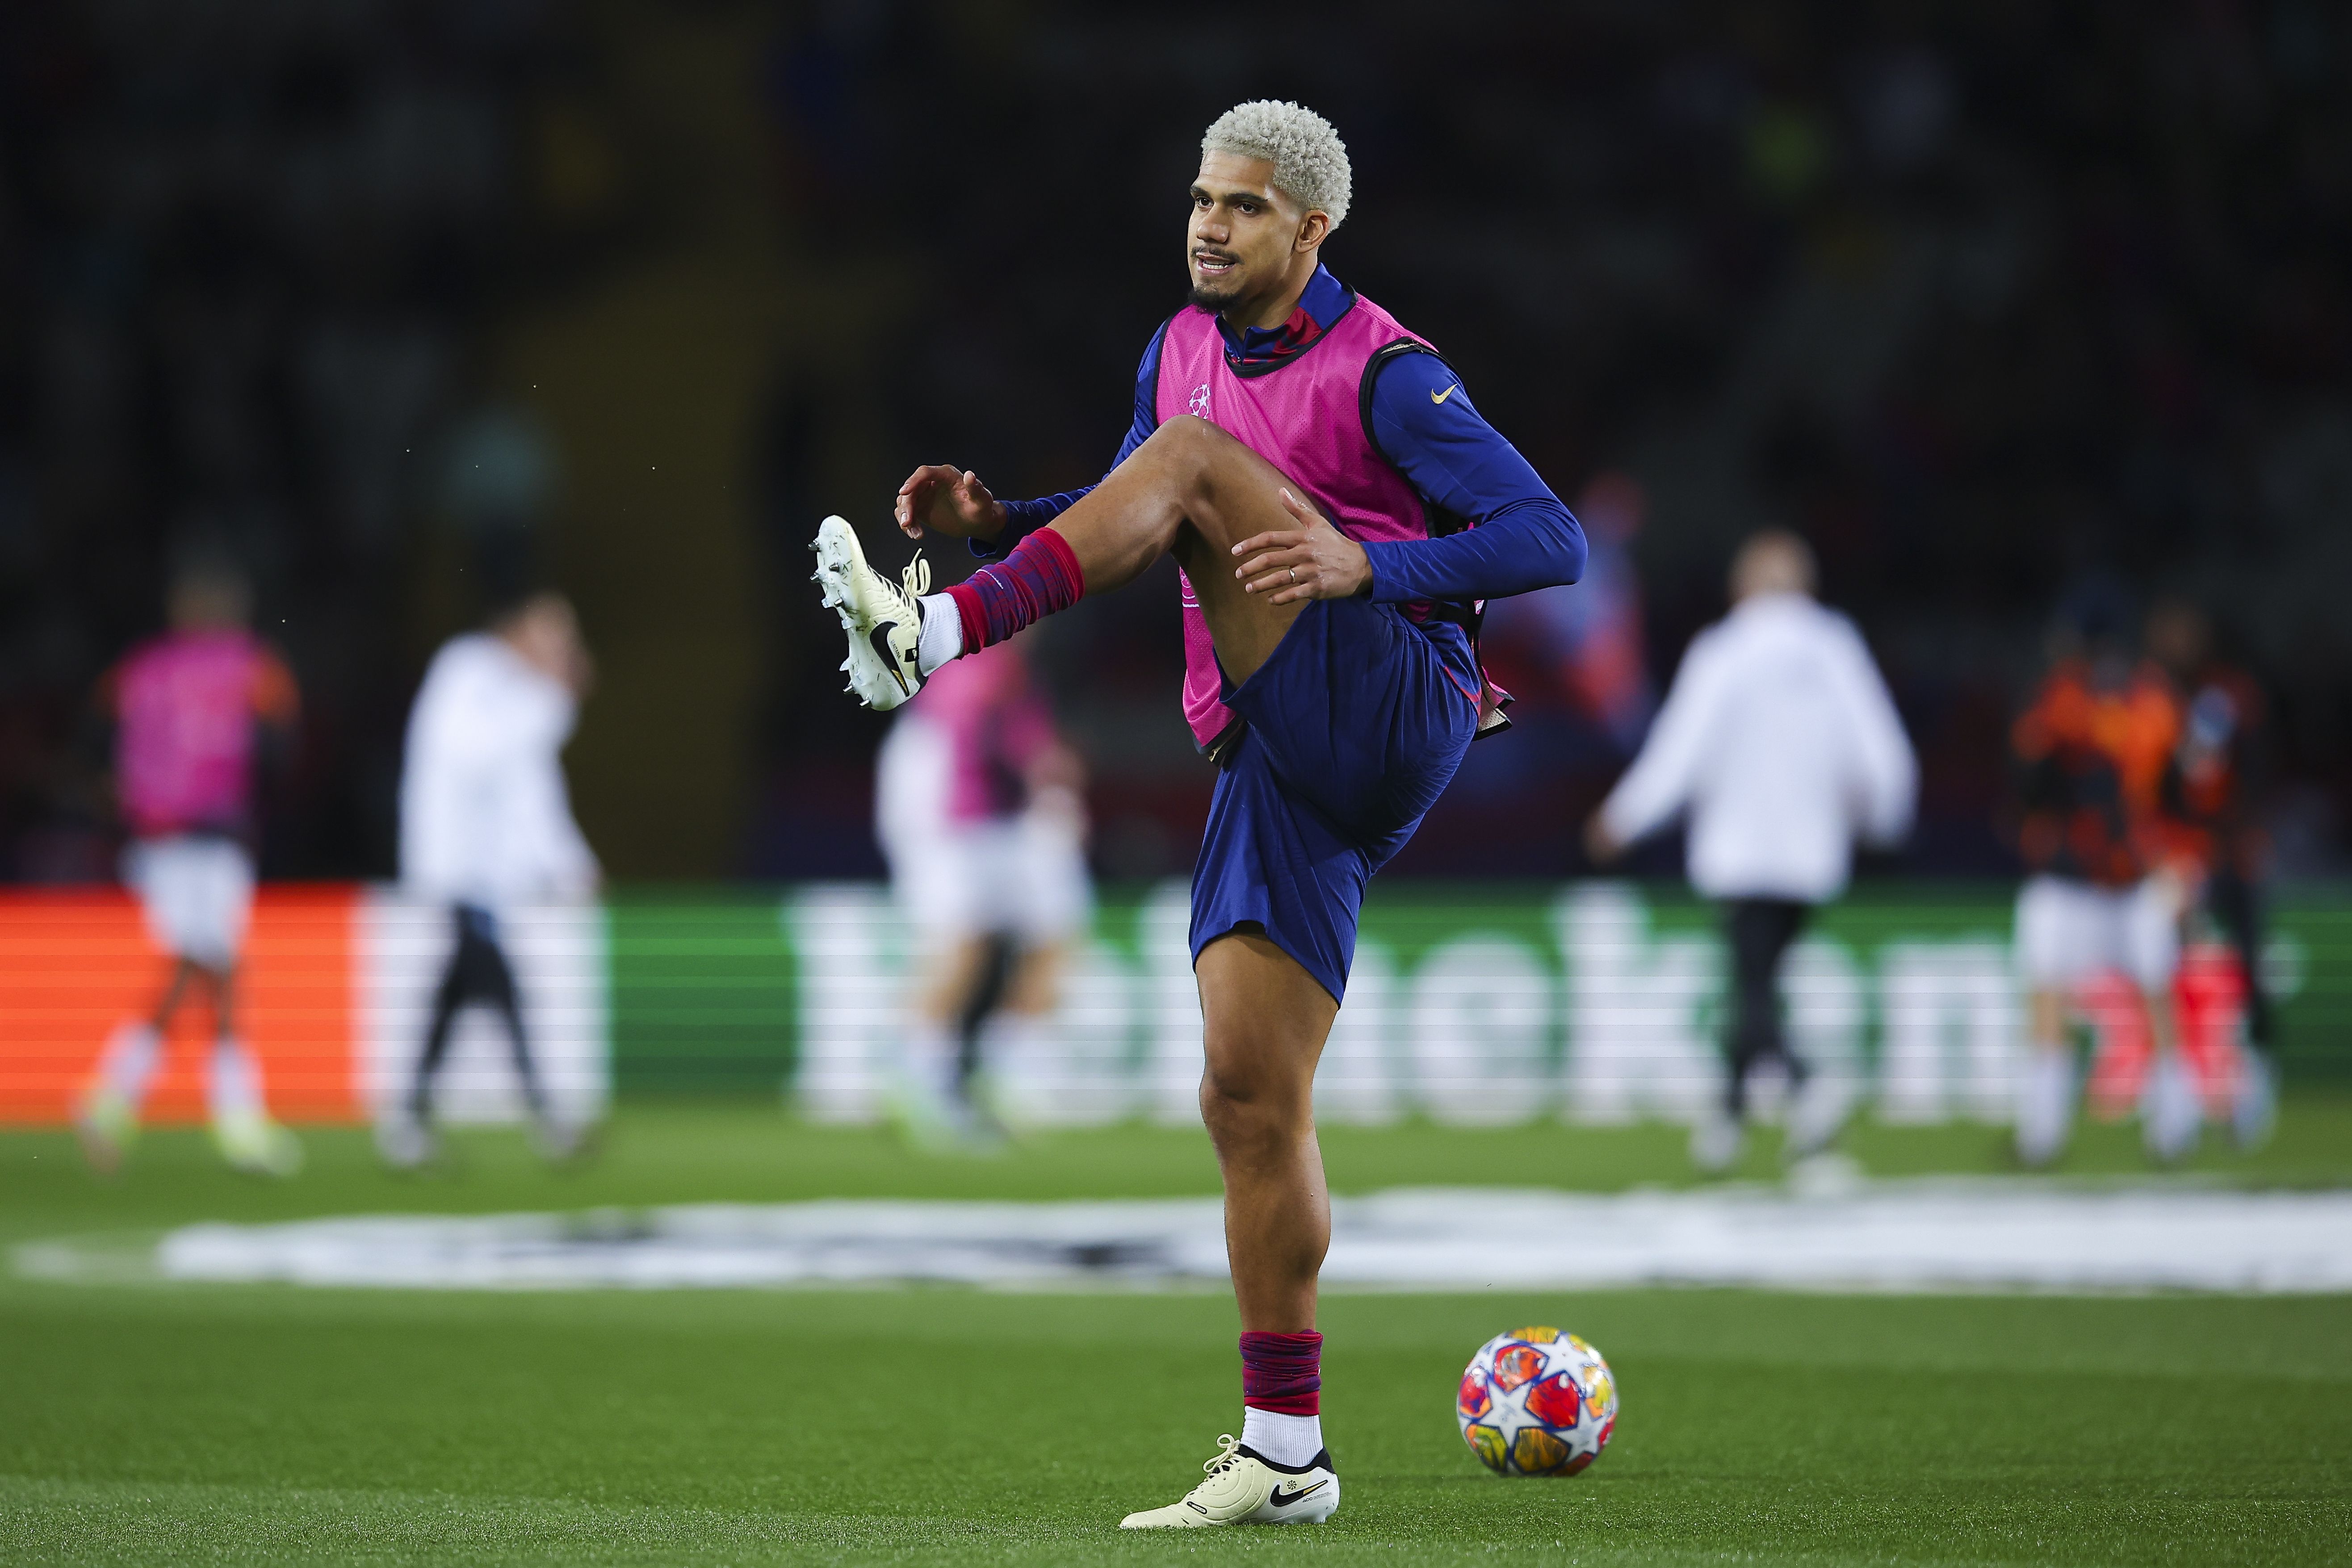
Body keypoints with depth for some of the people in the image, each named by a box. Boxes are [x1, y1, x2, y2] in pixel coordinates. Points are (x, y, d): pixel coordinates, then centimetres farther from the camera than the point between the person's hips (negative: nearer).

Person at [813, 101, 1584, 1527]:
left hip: (1391, 710, -7)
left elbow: (1551, 541, -11)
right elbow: (1131, 528, 29)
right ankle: (1285, 1453, 4)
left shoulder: (1382, 374, -6)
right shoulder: (1181, 352, 15)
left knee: (1195, 455, -19)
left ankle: (936, 636, -34)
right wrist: (997, 518, 8)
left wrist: (1364, 567, -25)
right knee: (1249, 1101, -1)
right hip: (1273, 764, 7)